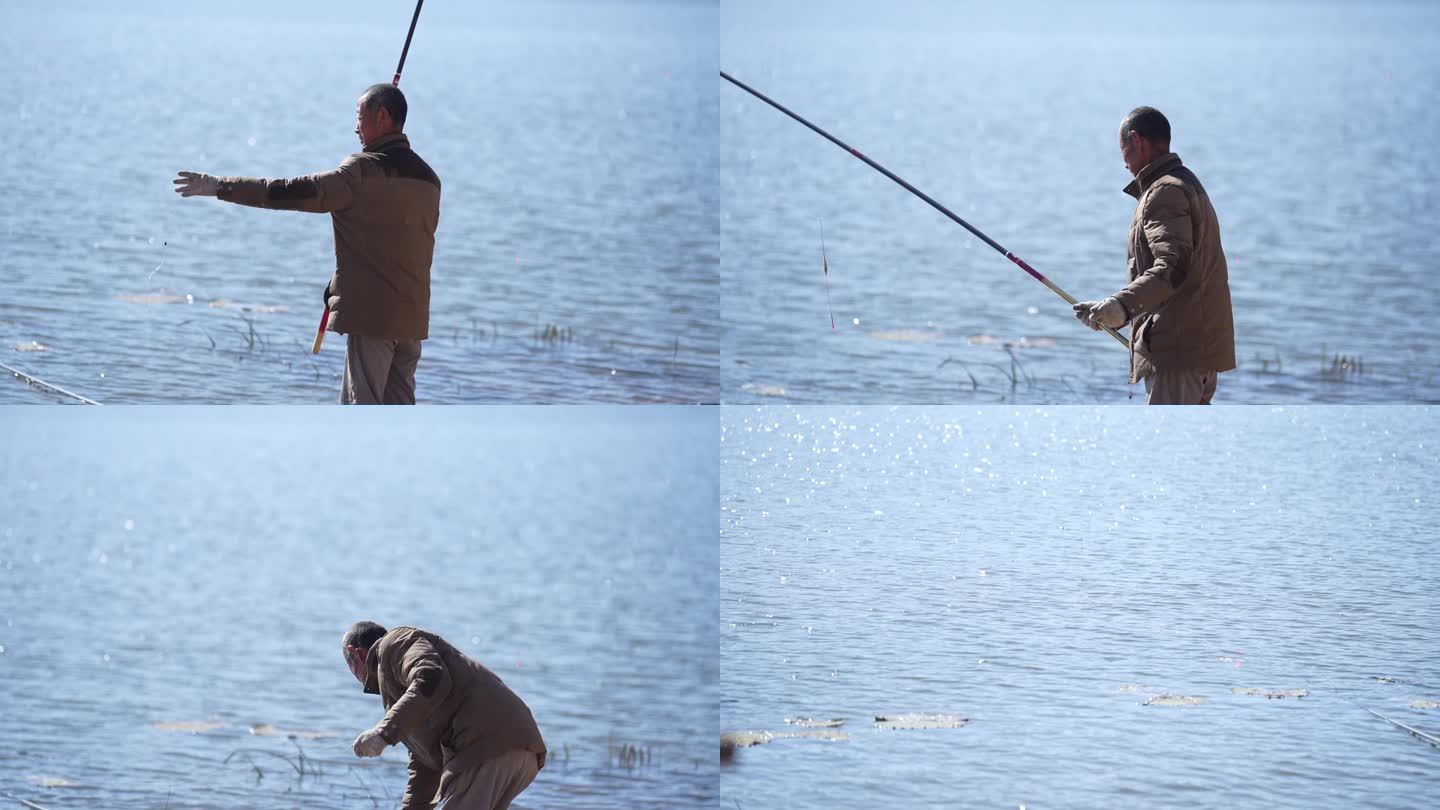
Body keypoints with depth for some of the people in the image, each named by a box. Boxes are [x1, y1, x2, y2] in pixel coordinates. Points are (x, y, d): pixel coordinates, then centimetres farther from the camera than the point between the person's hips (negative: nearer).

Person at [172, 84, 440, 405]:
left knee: (361, 405, -3)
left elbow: (294, 192, -12)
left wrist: (220, 187, -7)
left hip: (371, 314, -7)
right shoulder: (428, 178, 11)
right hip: (413, 316, 7)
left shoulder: (364, 171, -11)